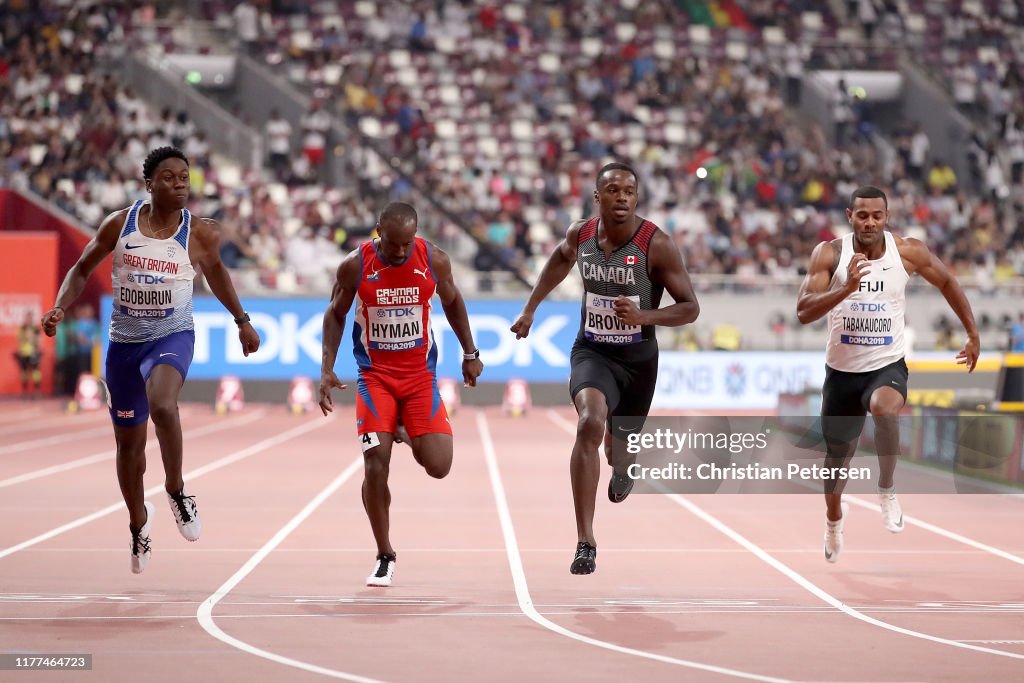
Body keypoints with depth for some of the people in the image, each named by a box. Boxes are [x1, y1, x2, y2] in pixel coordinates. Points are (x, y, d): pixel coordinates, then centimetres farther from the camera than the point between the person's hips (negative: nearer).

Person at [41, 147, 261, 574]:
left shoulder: (200, 233, -6)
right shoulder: (119, 224, -6)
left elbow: (215, 271, 15)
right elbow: (82, 270, 6)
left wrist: (242, 320, 20)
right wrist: (60, 308, -9)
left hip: (172, 336, -2)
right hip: (124, 341, 2)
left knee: (161, 404, -34)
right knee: (129, 441, 12)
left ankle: (176, 489, -11)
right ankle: (139, 521, 37)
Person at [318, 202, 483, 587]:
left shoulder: (434, 260, -9)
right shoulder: (355, 266, -12)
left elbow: (452, 302, 10)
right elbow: (336, 314, 3)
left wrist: (470, 354, 12)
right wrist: (327, 370, -5)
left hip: (420, 374, 1)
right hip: (375, 375, -1)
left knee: (438, 466, -11)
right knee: (375, 467, -11)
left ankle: (409, 436, 26)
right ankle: (385, 557, 6)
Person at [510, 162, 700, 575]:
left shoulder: (656, 245, -17)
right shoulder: (580, 235, -6)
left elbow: (690, 308, -13)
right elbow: (560, 260, 20)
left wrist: (644, 315, -29)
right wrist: (530, 309, 19)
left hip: (638, 359, 0)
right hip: (592, 352, 0)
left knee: (621, 441, 19)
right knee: (590, 424, -28)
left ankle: (620, 471, 64)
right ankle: (585, 543, -29)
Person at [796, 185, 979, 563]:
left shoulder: (908, 251, -9)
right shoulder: (829, 254, -12)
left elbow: (947, 282, 9)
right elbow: (803, 312, -21)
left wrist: (973, 335, 11)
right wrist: (847, 288, -35)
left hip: (888, 365, -1)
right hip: (842, 370, 1)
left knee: (885, 410, -37)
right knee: (837, 454, 17)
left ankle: (887, 490, -12)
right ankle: (834, 518, 49)